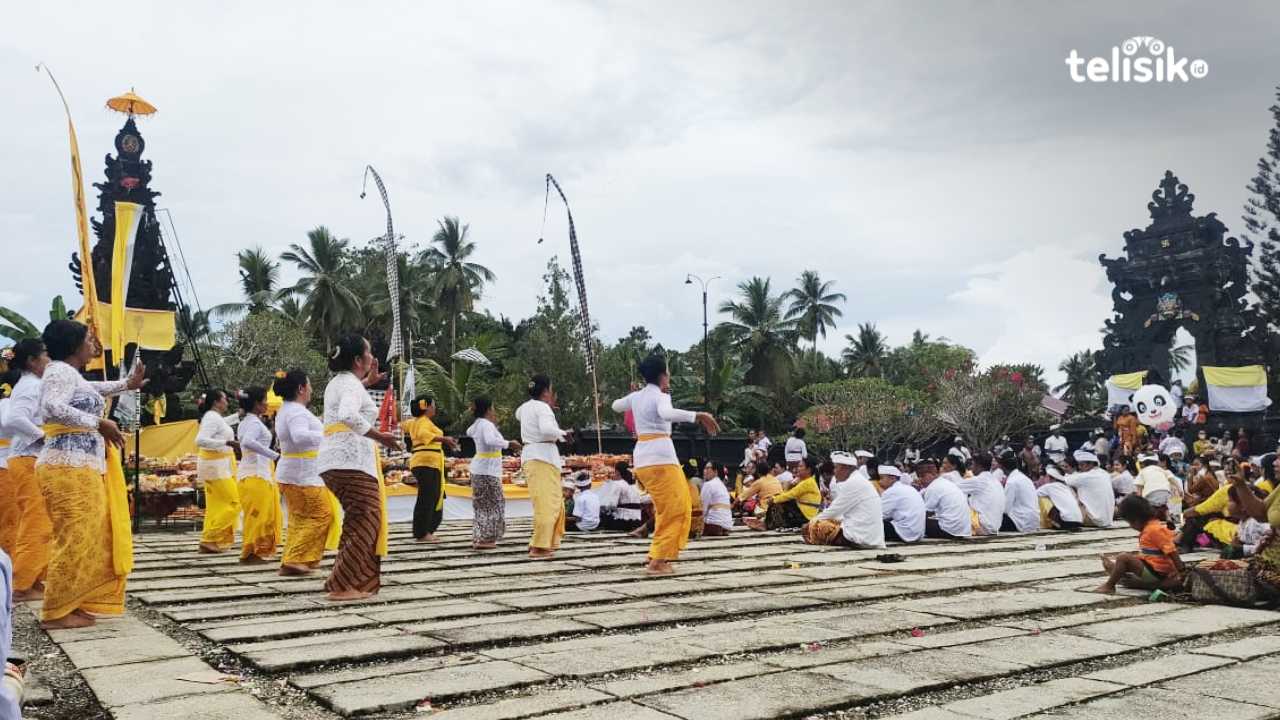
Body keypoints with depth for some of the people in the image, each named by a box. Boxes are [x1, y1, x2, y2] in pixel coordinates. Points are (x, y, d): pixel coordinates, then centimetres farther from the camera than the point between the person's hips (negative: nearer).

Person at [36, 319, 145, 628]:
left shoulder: (72, 375, 19)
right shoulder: (61, 371, -10)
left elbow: (90, 391, 42)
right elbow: (53, 408, -29)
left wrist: (127, 384, 48)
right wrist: (98, 423, -24)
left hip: (81, 468, 10)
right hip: (69, 468, -10)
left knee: (87, 539, 12)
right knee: (74, 540, -9)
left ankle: (71, 605, 18)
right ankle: (55, 612, -3)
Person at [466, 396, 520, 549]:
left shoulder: (477, 424, 9)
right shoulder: (487, 424, -17)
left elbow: (469, 433, 33)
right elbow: (490, 440, -37)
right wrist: (509, 444, -29)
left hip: (479, 469, 9)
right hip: (487, 471, -9)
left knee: (483, 505, 16)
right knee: (492, 505, -2)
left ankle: (478, 538, 19)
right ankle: (483, 540, -3)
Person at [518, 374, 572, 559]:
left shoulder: (525, 407, 14)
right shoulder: (543, 407, -11)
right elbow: (547, 429, -28)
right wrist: (561, 433, -8)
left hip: (529, 456, 9)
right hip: (543, 456, -9)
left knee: (555, 503, 18)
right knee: (546, 503, -8)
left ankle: (549, 542, 24)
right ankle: (538, 547, -10)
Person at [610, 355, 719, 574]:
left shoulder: (636, 396, 13)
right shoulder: (660, 397, -8)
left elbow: (616, 406, 33)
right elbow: (667, 413, -32)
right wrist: (698, 416, -36)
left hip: (642, 459, 8)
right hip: (660, 457, -8)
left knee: (666, 509, 19)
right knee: (674, 510, -3)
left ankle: (657, 556, 18)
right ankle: (659, 561, -8)